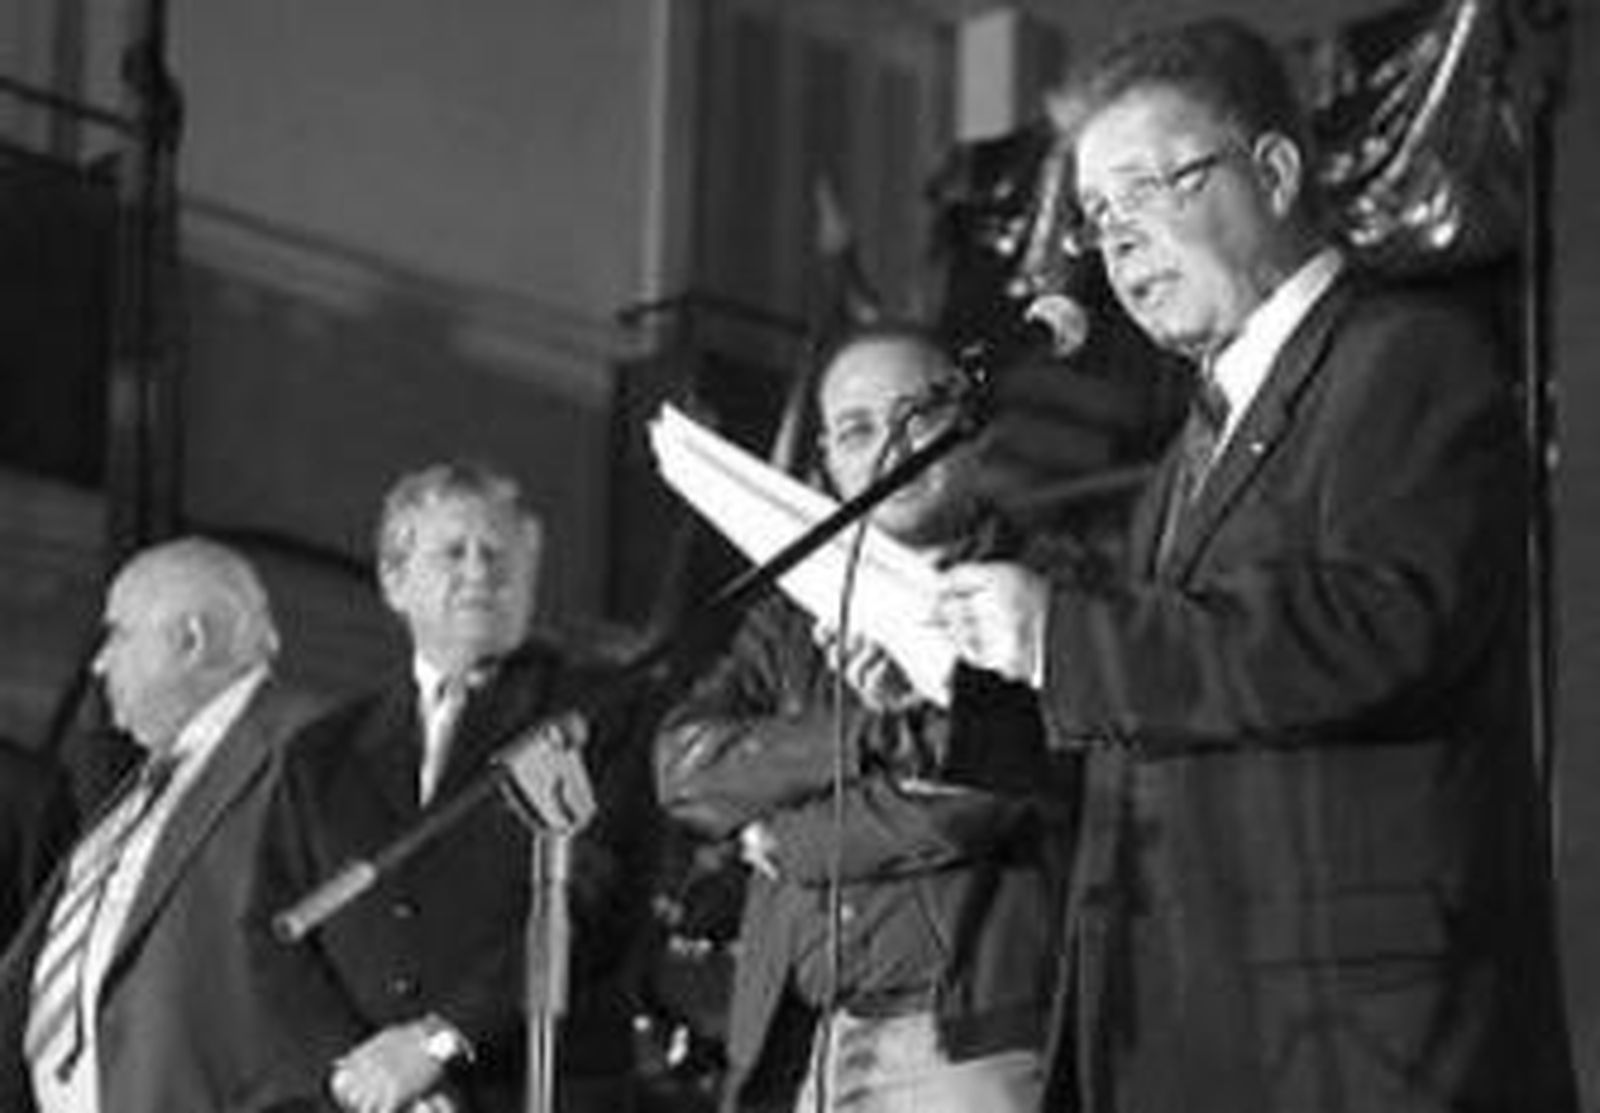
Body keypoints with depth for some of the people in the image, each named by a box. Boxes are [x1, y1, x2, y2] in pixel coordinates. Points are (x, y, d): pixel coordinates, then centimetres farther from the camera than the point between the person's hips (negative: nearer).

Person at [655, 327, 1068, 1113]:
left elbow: (974, 801, -9)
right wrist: (871, 736, -8)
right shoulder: (794, 612, 19)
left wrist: (779, 836, 3)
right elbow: (684, 764, 5)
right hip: (792, 1046, 4)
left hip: (967, 1037, -4)